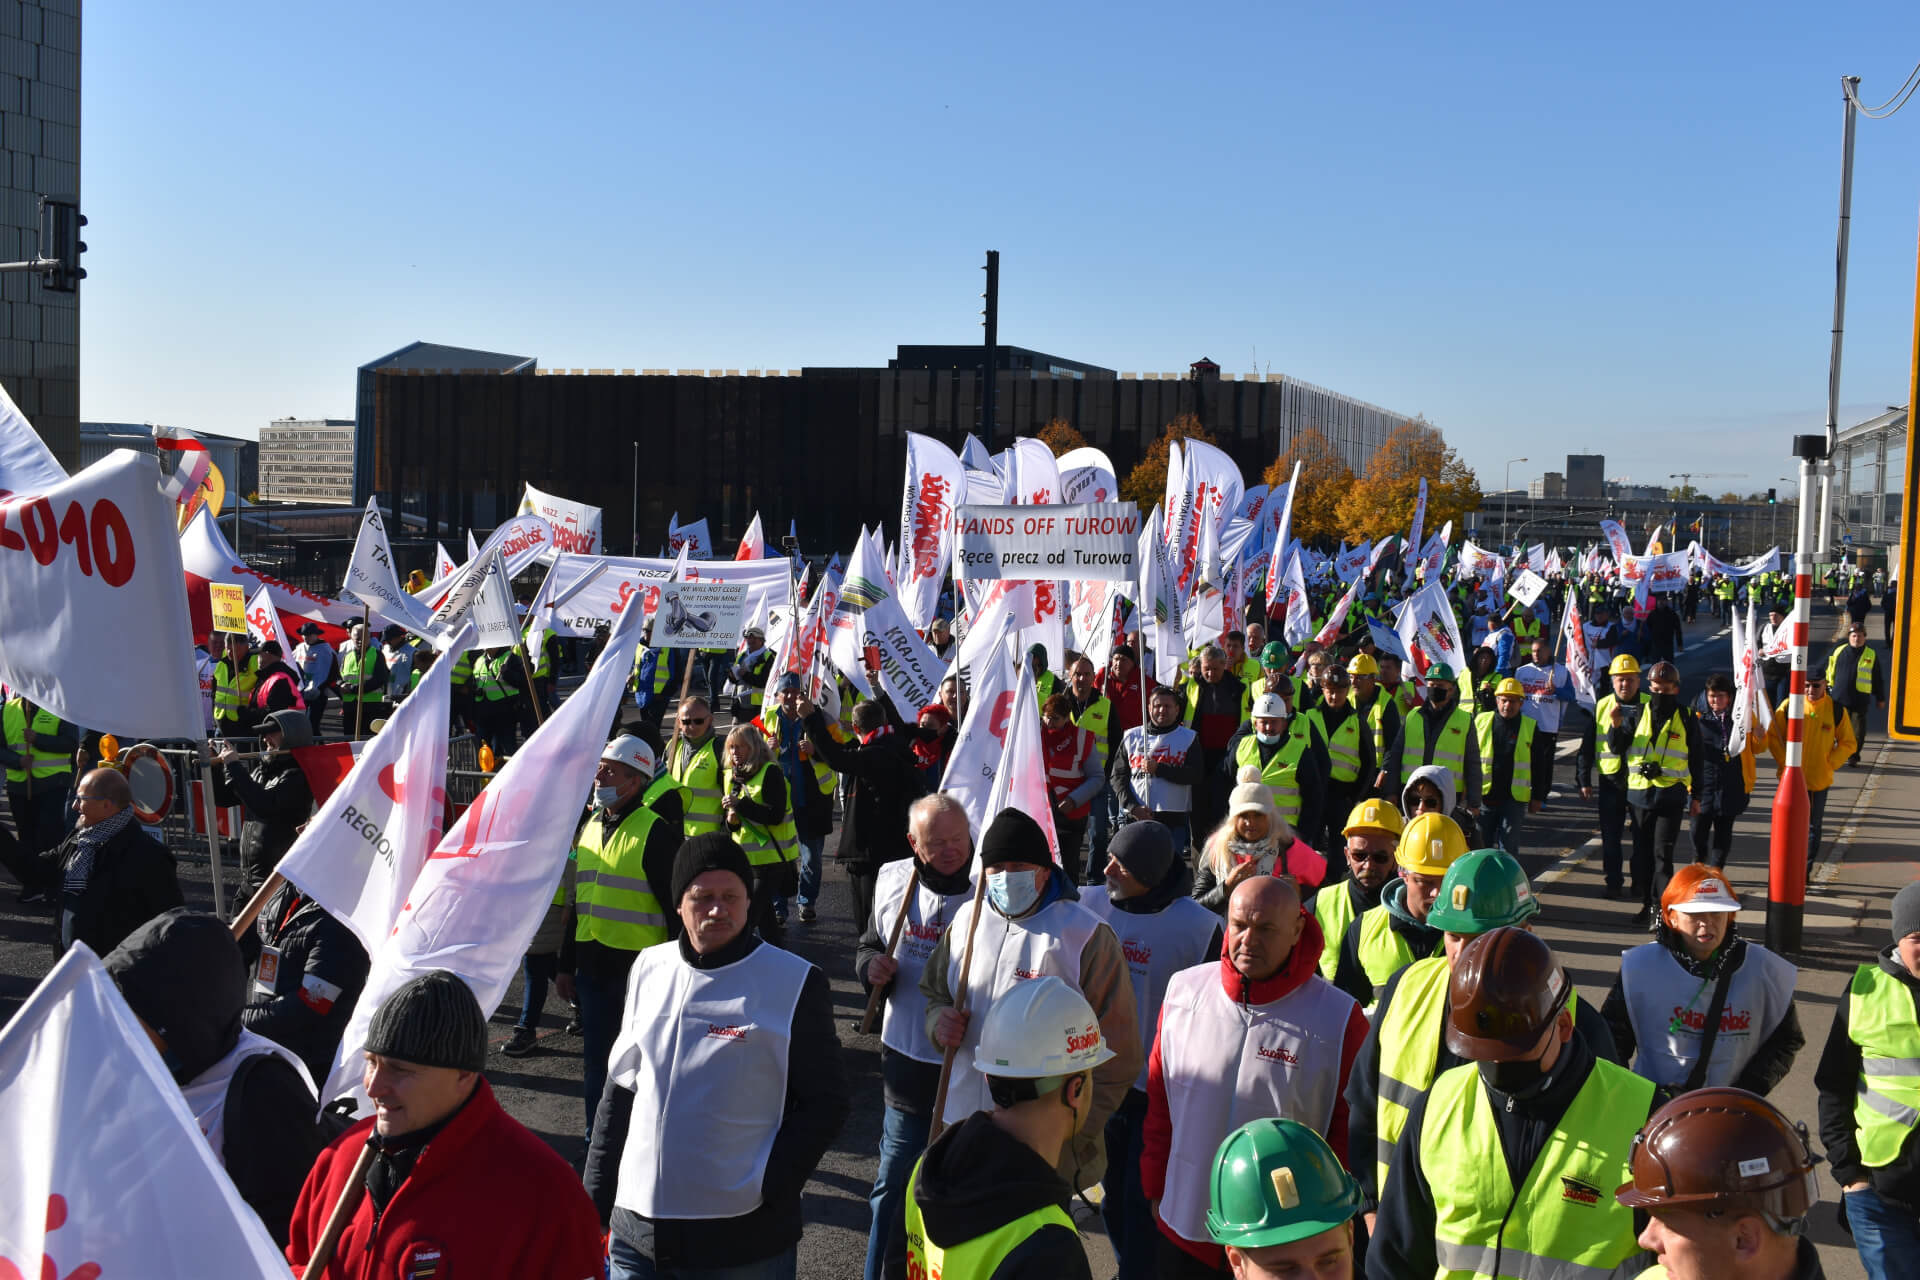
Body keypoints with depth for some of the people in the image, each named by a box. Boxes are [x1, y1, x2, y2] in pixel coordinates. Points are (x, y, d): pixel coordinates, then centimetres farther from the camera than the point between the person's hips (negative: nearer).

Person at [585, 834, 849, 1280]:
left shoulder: (795, 983, -6)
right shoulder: (649, 969, 7)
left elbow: (824, 1105, -5)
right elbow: (619, 1095, 13)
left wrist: (767, 1193, -13)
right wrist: (594, 1203, 11)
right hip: (636, 1232, 4)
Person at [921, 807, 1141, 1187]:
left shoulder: (1087, 936, -11)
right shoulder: (967, 920, 6)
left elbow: (1116, 1055, -9)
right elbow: (935, 992, 22)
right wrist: (940, 1021, -2)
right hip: (962, 1126, 5)